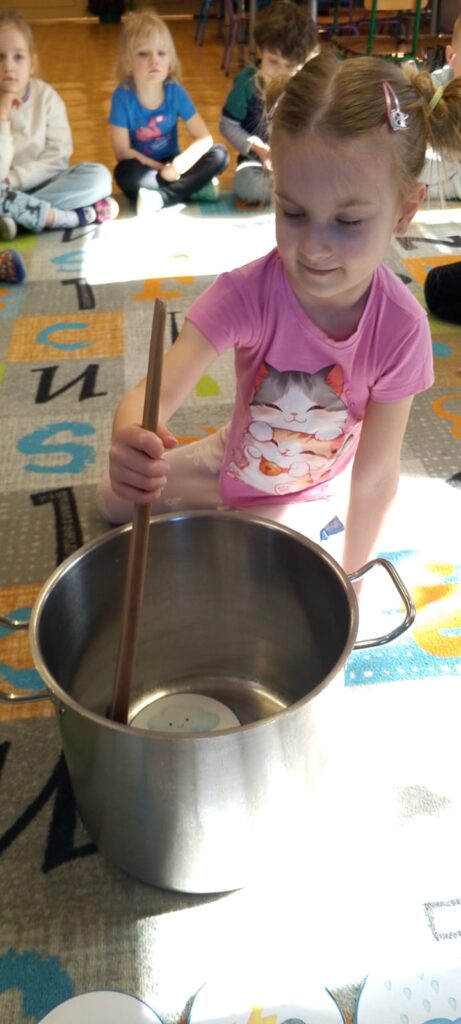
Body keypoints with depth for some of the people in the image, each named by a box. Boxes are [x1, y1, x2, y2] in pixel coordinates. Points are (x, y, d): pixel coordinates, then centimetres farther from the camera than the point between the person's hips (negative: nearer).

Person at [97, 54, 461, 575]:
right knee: (112, 499, 11)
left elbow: (376, 473, -24)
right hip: (235, 457, 2)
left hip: (309, 493, -2)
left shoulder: (400, 327, -30)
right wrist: (130, 439, -65)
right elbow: (158, 390, -41)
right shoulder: (246, 293, -31)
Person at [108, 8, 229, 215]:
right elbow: (122, 151, -17)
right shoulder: (123, 96, -17)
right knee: (125, 173, -36)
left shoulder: (175, 91, -11)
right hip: (142, 168, -2)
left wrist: (177, 166, -28)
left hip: (170, 164, 3)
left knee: (219, 154, -18)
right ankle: (195, 187, -24)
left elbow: (204, 138, -11)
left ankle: (159, 196, -24)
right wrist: (162, 169, -22)